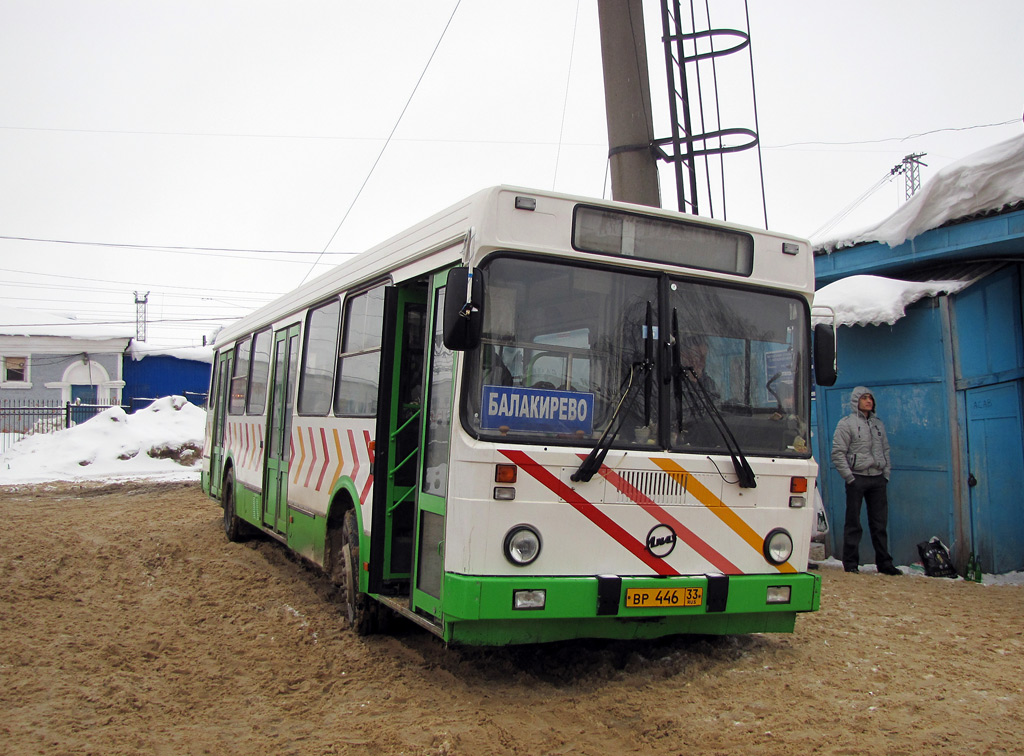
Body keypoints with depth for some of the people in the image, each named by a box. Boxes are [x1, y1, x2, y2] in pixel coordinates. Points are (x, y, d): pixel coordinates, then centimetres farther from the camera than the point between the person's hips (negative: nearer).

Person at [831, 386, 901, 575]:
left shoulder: (878, 424, 16)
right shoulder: (846, 423, -1)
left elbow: (885, 450, 21)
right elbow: (838, 453, -6)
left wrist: (886, 474, 10)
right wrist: (849, 477, -11)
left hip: (878, 479, 5)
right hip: (857, 478, -5)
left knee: (880, 523, 7)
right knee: (853, 524, 0)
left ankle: (884, 563, 12)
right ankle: (851, 563, 6)